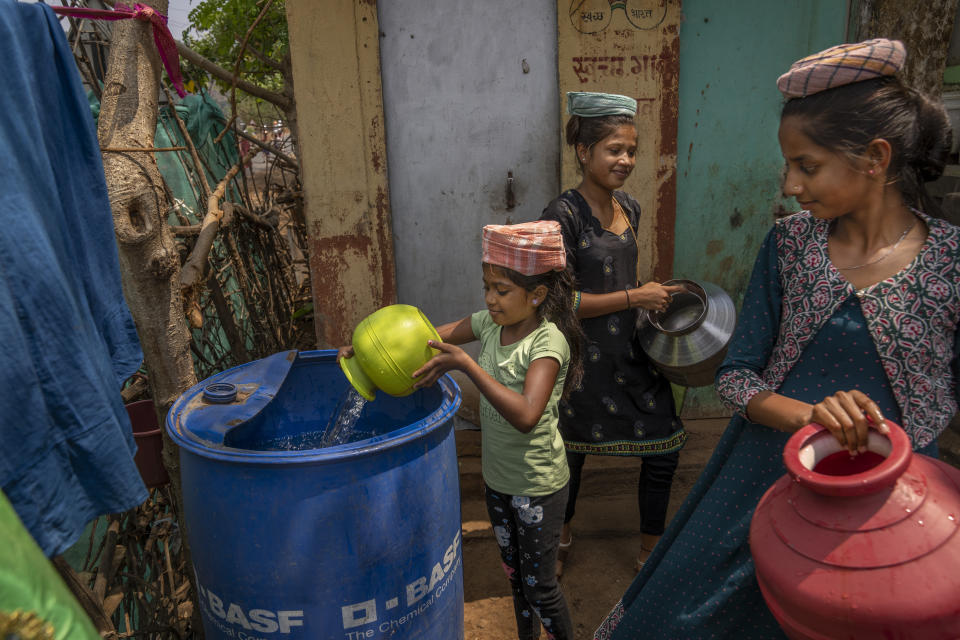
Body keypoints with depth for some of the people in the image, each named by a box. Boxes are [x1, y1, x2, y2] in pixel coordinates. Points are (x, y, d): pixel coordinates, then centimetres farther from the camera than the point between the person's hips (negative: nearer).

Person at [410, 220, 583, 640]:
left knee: (539, 585, 11)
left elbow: (526, 415, -39)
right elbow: (434, 336, 3)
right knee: (514, 572, 26)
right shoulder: (490, 323, -6)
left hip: (538, 485, -7)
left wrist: (465, 364, -40)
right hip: (497, 478, 7)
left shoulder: (548, 341, -26)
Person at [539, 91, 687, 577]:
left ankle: (651, 552, 33)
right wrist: (635, 298, -18)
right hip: (586, 354, -7)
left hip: (632, 349, 7)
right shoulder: (564, 214, -18)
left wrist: (654, 295, 5)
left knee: (665, 447, 9)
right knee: (573, 450, 13)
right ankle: (561, 538, 43)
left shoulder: (629, 208, 6)